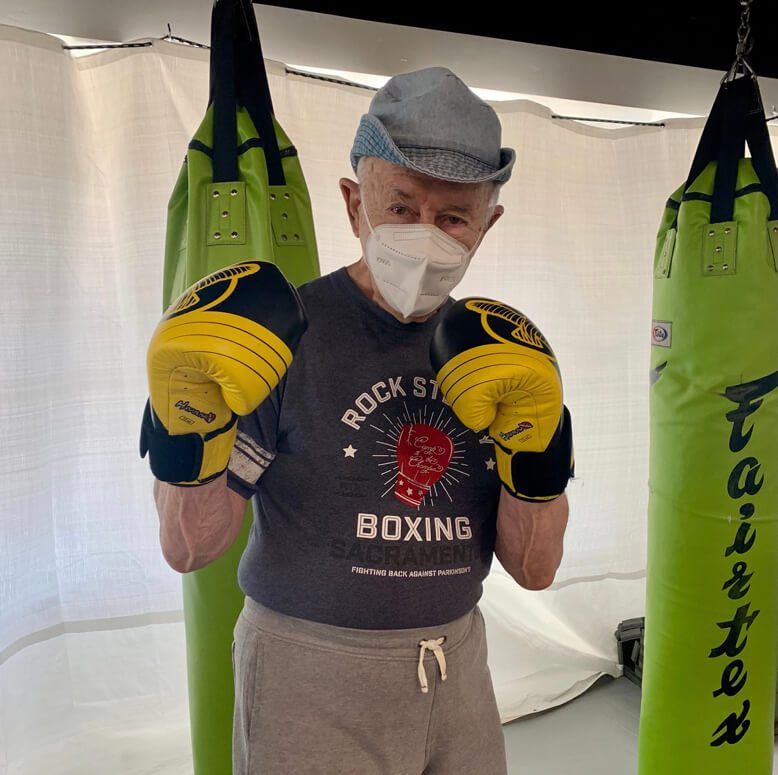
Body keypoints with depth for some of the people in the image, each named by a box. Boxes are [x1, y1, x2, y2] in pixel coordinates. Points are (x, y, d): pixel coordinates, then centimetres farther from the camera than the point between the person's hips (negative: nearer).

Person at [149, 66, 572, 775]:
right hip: (311, 681, -4)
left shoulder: (495, 352, -2)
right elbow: (191, 547, -13)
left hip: (456, 667, 5)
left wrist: (536, 451, -18)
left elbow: (535, 569, -2)